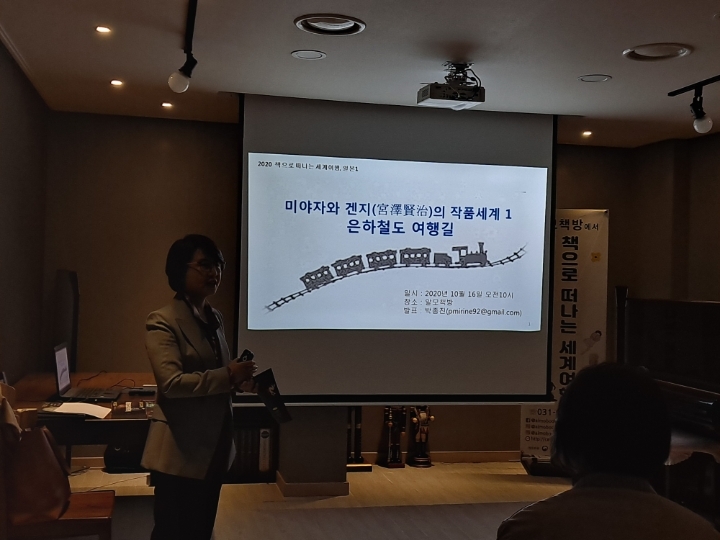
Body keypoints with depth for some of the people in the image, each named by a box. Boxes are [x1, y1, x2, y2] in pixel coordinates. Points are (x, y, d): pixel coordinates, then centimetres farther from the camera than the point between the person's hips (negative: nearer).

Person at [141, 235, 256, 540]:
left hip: (213, 445, 8)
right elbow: (171, 383, -24)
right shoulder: (163, 322, -13)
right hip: (180, 449, -8)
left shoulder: (214, 319, 12)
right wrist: (228, 376, -27)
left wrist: (241, 380, 3)